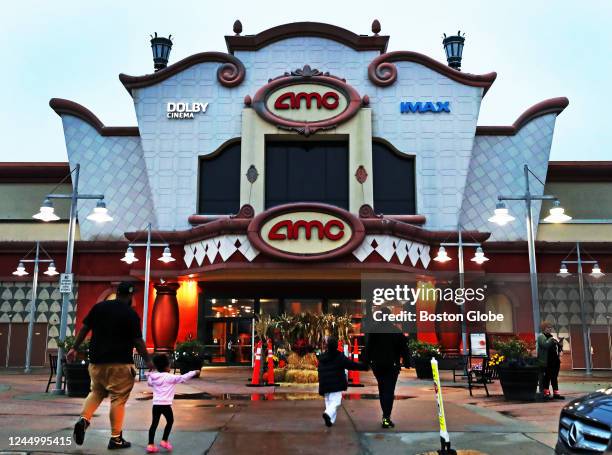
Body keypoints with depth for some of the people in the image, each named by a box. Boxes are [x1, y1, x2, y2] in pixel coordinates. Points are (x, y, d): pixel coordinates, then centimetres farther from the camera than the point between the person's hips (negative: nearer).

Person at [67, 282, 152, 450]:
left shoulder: (98, 307, 6)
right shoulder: (131, 314, -7)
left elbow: (84, 329, 6)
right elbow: (138, 341, -7)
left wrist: (74, 349, 14)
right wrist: (148, 361, 2)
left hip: (96, 360, 5)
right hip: (120, 363, -5)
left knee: (97, 392, 22)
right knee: (118, 399, 2)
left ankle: (84, 419, -1)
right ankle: (116, 438, 6)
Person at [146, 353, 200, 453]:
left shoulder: (153, 377, 9)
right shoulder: (170, 377, -9)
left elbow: (149, 383, 30)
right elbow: (183, 378, -11)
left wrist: (149, 375, 47)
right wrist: (194, 372, -2)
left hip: (156, 403, 6)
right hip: (165, 404, -6)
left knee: (154, 423, 8)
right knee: (170, 421, 14)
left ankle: (151, 445, 6)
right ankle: (164, 441, 15)